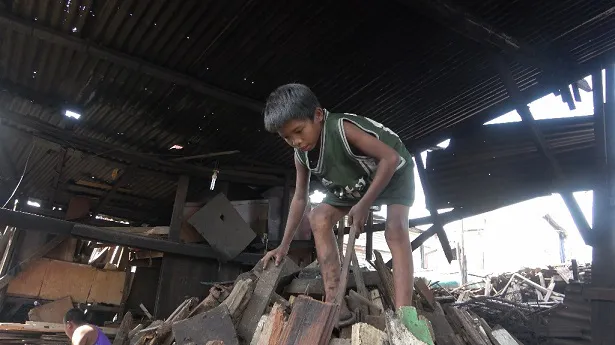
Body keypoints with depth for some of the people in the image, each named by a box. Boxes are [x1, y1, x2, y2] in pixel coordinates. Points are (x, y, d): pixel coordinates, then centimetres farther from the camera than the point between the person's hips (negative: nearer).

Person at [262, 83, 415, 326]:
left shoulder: (342, 128, -38)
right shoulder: (301, 156, -15)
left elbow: (390, 158, -35)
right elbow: (300, 198, -6)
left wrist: (364, 204, -34)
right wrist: (284, 245, -7)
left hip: (394, 170, -6)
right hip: (356, 183, 7)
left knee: (395, 230, -28)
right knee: (319, 218, -11)